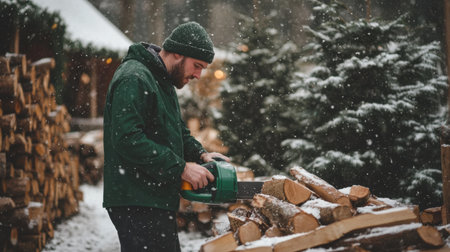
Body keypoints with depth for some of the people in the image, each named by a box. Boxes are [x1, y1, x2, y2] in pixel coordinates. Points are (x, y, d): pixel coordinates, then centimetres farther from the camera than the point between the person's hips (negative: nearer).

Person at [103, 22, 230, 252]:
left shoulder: (163, 81, 18)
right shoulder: (134, 79, -16)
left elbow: (177, 131, 26)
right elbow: (128, 139, -26)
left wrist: (200, 154, 6)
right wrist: (181, 168, -23)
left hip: (158, 203, 11)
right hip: (136, 205, -11)